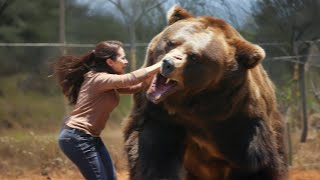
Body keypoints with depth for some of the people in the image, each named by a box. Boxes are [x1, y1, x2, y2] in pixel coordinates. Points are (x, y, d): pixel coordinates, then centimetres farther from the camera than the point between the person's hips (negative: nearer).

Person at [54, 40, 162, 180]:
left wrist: (155, 72, -5)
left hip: (91, 138, 10)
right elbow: (132, 79, -27)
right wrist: (161, 65, -22)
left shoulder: (108, 81, 12)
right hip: (76, 138, -10)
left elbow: (134, 87, 8)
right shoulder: (99, 79, -18)